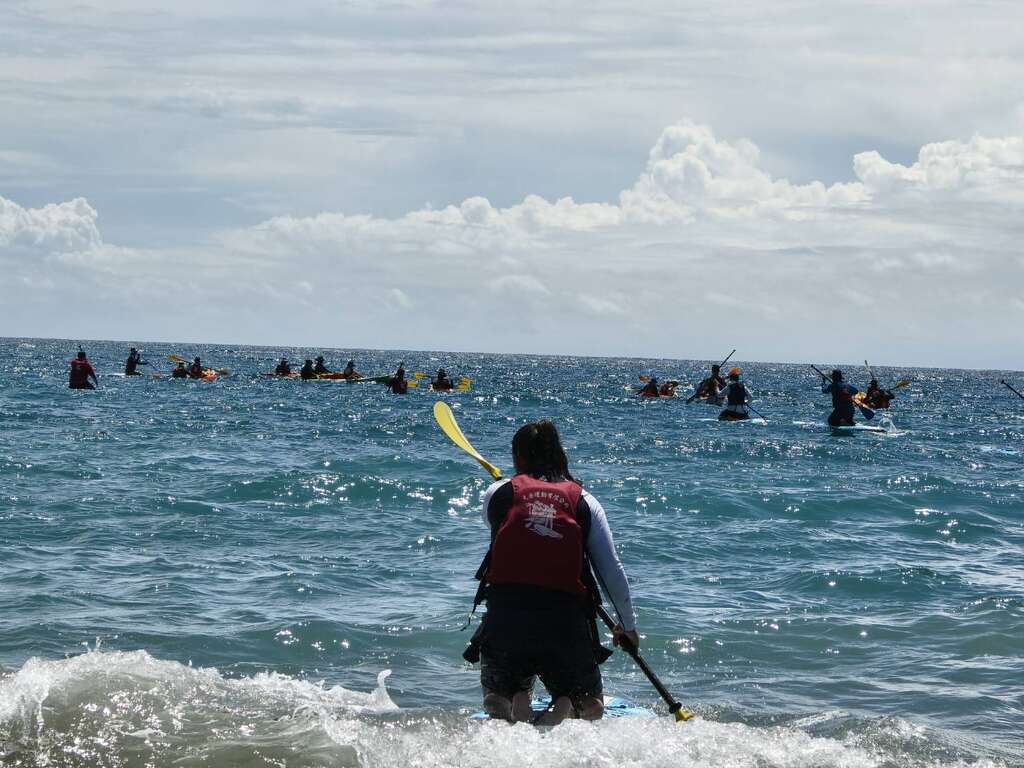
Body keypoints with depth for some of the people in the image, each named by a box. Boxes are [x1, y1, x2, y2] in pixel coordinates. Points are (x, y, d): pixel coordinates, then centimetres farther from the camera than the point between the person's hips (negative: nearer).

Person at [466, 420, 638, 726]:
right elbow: (612, 569, 5)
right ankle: (563, 711, -16)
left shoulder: (497, 493, 8)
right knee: (591, 706, 21)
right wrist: (628, 625, 15)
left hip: (504, 613, 0)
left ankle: (515, 704, -11)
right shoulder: (583, 500, 9)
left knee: (496, 698, 26)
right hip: (566, 618, 0)